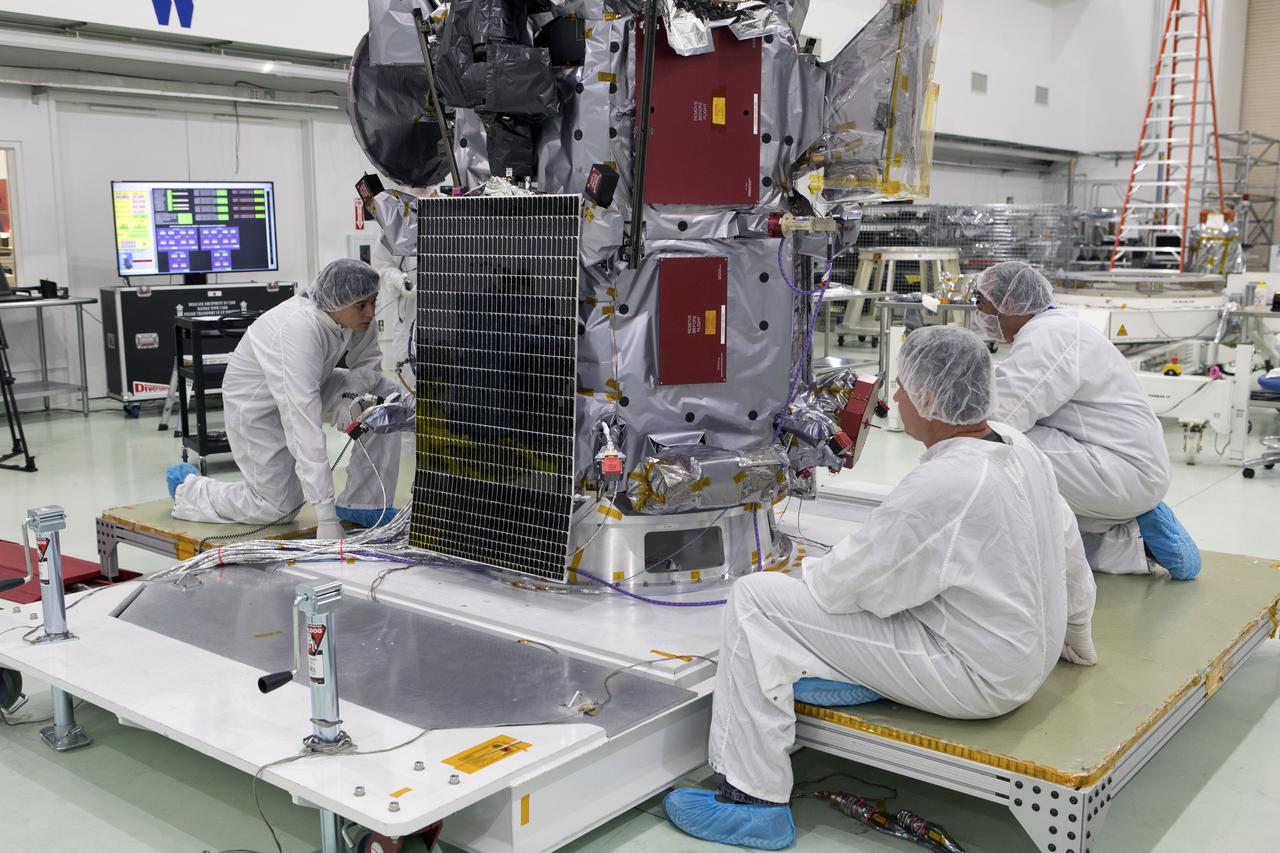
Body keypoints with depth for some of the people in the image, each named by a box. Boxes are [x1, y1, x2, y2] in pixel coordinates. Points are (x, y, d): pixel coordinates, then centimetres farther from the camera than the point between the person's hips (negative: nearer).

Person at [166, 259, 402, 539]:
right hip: (256, 403, -7)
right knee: (281, 507, 0)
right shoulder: (299, 329, -41)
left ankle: (364, 504, -2)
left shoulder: (357, 315, -21)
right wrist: (326, 517, -47)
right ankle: (186, 488, 24)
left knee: (386, 396, -15)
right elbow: (304, 426, -45)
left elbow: (368, 362, -1)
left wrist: (350, 396, -26)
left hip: (307, 385, 7)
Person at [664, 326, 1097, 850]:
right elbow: (1070, 557, 14)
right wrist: (1076, 640, 31)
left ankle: (755, 801, -5)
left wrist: (796, 576, 4)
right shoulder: (1020, 448, 0)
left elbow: (841, 585, -19)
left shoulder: (938, 486, -27)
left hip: (975, 678, -9)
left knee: (755, 600, -12)